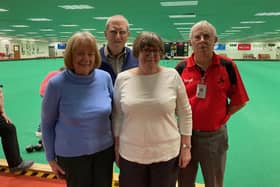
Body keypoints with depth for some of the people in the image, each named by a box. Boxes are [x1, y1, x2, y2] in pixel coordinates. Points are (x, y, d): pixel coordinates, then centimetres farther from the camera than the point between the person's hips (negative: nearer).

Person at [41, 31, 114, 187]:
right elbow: (47, 124, -5)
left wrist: (116, 142, 8)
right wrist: (51, 157, -1)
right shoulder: (56, 84, -15)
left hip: (105, 150, 3)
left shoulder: (105, 78, -8)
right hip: (71, 155, -2)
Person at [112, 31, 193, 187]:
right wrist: (116, 148, 7)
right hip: (130, 154, 1)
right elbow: (117, 116, 4)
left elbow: (185, 113, 0)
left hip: (167, 153, 0)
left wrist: (186, 146, 0)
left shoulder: (172, 76, -7)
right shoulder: (122, 78, -4)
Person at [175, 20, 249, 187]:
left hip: (215, 135, 0)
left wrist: (222, 115, -7)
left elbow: (239, 100, 0)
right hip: (186, 134, 1)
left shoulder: (227, 66, -7)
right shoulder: (182, 67, -5)